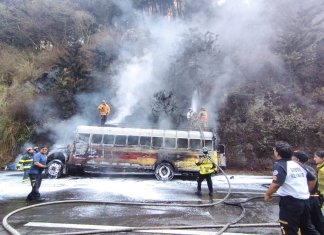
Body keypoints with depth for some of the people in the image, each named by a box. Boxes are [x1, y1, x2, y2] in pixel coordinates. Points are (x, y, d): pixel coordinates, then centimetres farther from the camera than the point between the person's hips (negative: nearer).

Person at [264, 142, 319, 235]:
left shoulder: (279, 165, -14)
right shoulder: (298, 165, 11)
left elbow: (276, 184, -27)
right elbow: (312, 180, 19)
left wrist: (267, 194, -12)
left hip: (290, 202, -8)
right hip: (305, 201, 8)